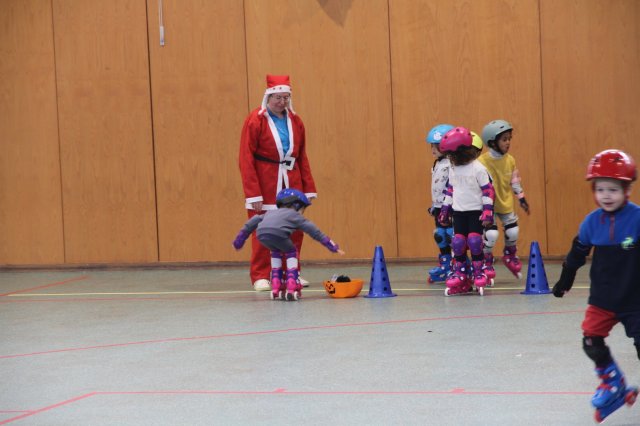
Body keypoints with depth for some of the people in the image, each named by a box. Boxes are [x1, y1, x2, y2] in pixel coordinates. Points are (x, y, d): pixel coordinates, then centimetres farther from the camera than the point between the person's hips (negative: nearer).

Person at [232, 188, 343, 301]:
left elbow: (254, 220, 32)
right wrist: (332, 246, 31)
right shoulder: (295, 215, 31)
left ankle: (276, 287, 29)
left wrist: (239, 241, 35)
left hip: (261, 233, 4)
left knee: (276, 252, 34)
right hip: (278, 233, -4)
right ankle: (291, 287, 13)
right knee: (291, 252, 25)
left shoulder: (270, 213, 42)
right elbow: (314, 231, 29)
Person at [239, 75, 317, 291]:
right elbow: (246, 159, -10)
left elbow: (303, 157, 12)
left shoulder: (295, 121, 8)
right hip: (265, 186, -5)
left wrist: (308, 188, 6)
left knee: (295, 230, 5)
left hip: (292, 182, 5)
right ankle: (260, 277, 6)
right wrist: (253, 193, -16)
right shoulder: (255, 120, -8)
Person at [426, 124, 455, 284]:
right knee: (440, 237, 14)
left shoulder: (451, 165, -17)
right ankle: (444, 267, 22)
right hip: (439, 207, 10)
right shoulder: (437, 164, 15)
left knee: (453, 237, -8)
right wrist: (433, 206, 24)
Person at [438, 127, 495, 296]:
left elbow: (488, 190, -11)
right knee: (458, 242, 0)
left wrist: (488, 211, -16)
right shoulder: (453, 169, 6)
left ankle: (478, 272, 3)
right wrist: (445, 210, 16)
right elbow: (450, 189, 16)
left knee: (474, 241, -10)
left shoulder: (478, 169, -13)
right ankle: (459, 273, 10)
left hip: (475, 212, -5)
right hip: (458, 212, 5)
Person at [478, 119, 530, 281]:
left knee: (513, 232, 10)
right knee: (491, 234, -15)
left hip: (506, 203, 5)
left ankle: (510, 256, 40)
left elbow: (515, 181, 9)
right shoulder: (482, 161, -22)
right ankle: (487, 264, 7)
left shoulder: (510, 160, -5)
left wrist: (522, 198, 11)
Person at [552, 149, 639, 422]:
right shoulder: (592, 221, -5)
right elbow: (577, 253, 10)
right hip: (602, 298, 4)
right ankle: (614, 387, 21)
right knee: (591, 342, -1)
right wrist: (564, 282, 20)